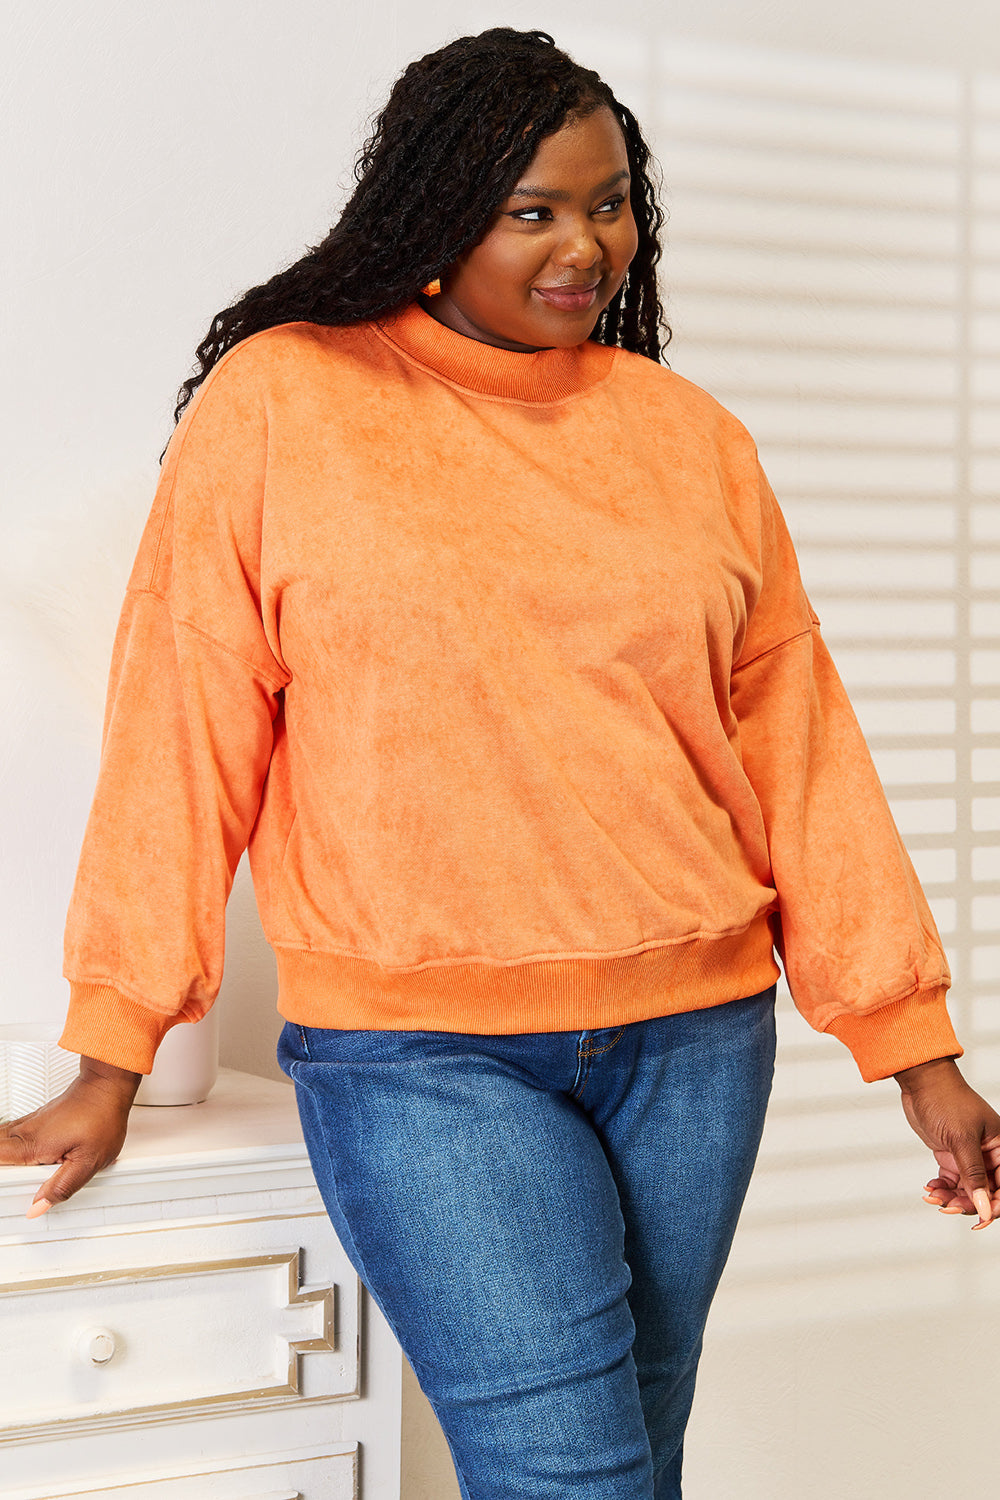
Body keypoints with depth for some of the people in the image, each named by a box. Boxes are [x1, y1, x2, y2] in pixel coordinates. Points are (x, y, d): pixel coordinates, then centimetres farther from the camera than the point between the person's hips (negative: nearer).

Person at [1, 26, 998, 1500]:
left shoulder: (690, 437, 8)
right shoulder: (278, 402, -2)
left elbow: (797, 741, 8)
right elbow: (183, 731, -2)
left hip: (697, 1037, 4)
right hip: (421, 1058, -4)